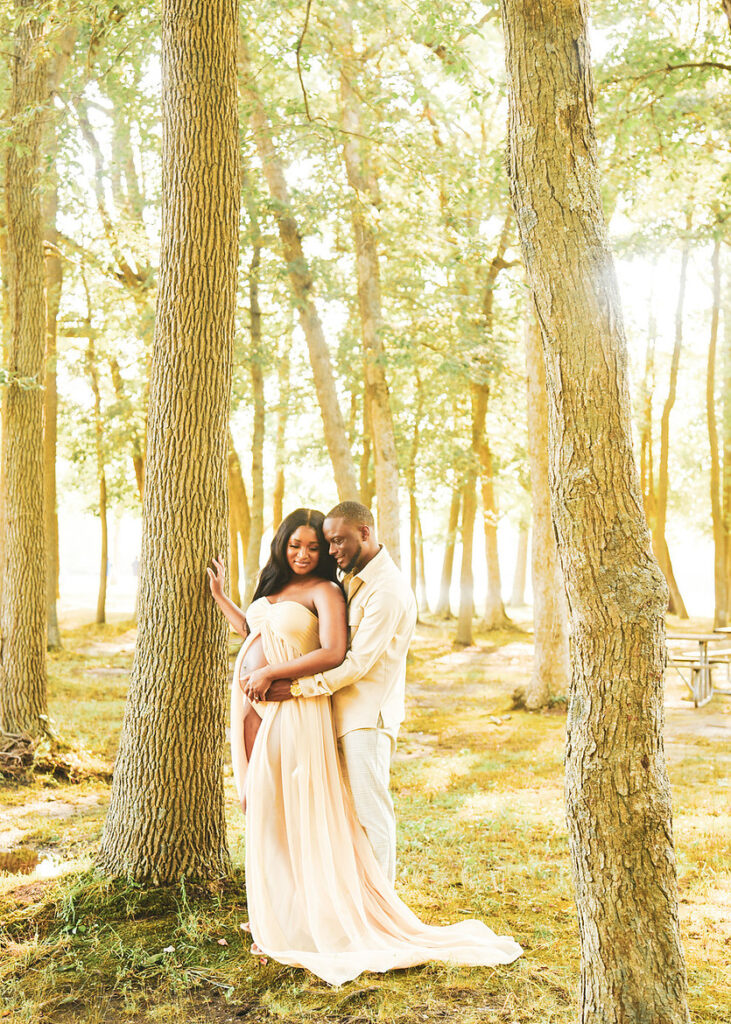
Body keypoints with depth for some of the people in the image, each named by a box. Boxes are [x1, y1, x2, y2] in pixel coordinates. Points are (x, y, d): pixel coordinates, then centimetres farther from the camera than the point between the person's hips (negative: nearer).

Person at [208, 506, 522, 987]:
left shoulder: (325, 591, -8)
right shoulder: (273, 586, 16)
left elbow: (333, 653, -20)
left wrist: (272, 674, -16)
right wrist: (220, 596, 31)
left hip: (293, 710, -8)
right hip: (254, 709, 8)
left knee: (297, 815, -1)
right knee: (263, 811, 13)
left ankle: (307, 922, 13)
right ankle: (275, 915, 27)